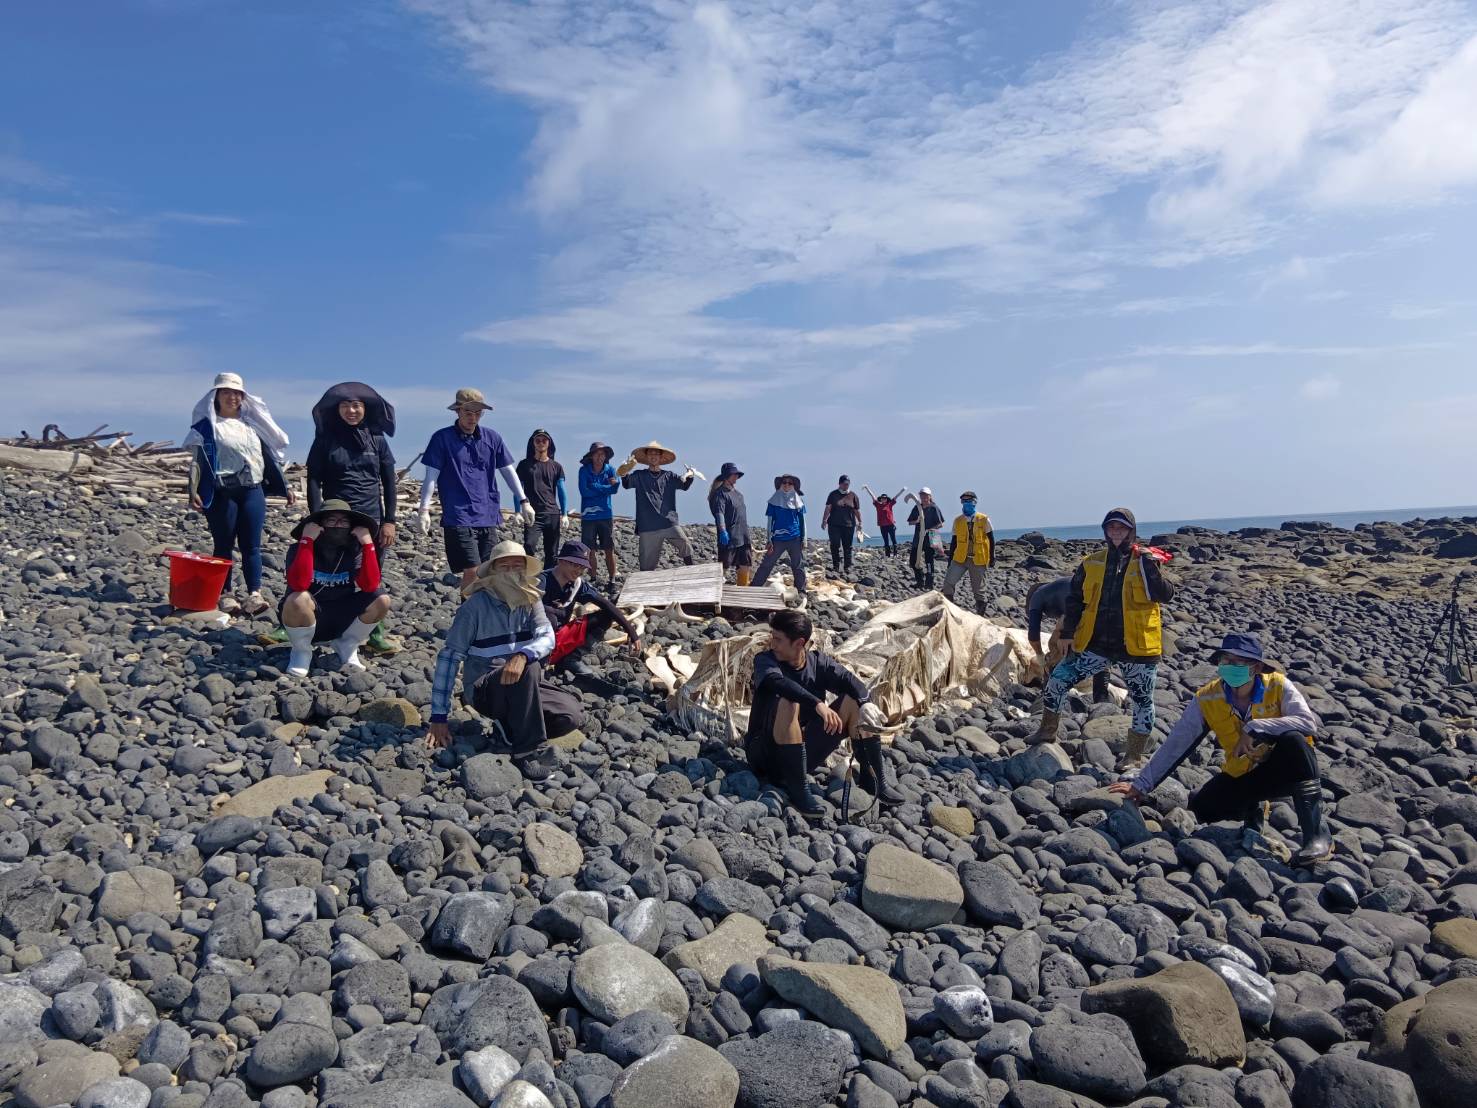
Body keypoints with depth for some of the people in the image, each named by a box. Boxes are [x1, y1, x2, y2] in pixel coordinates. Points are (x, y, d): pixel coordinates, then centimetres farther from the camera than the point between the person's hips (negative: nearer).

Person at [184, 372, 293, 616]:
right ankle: (225, 595, 8)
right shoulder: (207, 425, 4)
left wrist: (285, 486, 15)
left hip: (253, 491, 3)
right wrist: (193, 491, -13)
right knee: (224, 545, 2)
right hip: (221, 493, -3)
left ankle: (254, 594, -6)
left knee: (251, 545, -2)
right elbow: (197, 459, -1)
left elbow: (268, 455, 19)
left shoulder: (252, 423, 15)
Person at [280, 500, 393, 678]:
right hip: (306, 618, -3)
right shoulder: (301, 547, -16)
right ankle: (301, 652, -5)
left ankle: (346, 646, 7)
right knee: (298, 599, -36)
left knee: (382, 600, -18)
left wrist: (368, 543, -27)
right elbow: (299, 585, -36)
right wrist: (306, 540, -35)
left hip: (341, 619, 3)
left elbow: (370, 586, -24)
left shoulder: (353, 550, -8)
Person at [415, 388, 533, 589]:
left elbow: (508, 471, 14)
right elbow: (431, 476, -3)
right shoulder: (442, 438, -1)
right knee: (472, 570, -13)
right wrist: (424, 510, -10)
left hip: (488, 515, 4)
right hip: (458, 517, -4)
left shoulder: (492, 437, 9)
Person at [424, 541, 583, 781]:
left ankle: (512, 724, 6)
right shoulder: (476, 605, -10)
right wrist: (439, 717, -15)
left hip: (525, 688, 5)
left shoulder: (531, 601, 2)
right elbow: (449, 657, -10)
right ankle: (529, 749, -25)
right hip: (482, 689, -5)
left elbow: (547, 638, -14)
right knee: (529, 669, -34)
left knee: (572, 715, -16)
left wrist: (522, 656, -38)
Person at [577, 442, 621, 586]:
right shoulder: (584, 470, -1)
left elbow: (614, 488, -10)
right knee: (590, 550, 4)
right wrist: (605, 488, -8)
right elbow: (584, 491, -13)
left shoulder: (610, 469, 3)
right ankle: (593, 579, 15)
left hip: (606, 515, 1)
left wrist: (594, 487, -16)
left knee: (609, 550, 2)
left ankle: (612, 580, 9)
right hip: (588, 516, -1)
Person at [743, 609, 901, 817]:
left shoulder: (818, 662, 4)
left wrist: (866, 704, -33)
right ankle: (799, 791, -31)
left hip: (803, 753, 4)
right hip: (767, 754, -4)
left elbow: (851, 681, -11)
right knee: (787, 703, -33)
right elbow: (777, 681, -32)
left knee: (853, 701, -7)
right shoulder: (765, 660, -9)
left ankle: (876, 780, -5)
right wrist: (818, 704, -44)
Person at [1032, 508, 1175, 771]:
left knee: (1142, 701, 7)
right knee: (1057, 680, -3)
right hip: (1096, 645, 2)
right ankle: (1047, 730, 18)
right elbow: (1074, 600, 10)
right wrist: (1067, 633, 2)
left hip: (1136, 647, -2)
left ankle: (1134, 756, 24)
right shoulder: (1091, 563, 5)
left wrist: (1149, 566, -27)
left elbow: (1165, 594, -15)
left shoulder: (1145, 560, -2)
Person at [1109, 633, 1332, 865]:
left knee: (1292, 738, -34)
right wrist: (1142, 784, -10)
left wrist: (1255, 728, -38)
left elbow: (1308, 722, -31)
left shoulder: (1278, 685, -16)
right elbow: (1175, 744, -8)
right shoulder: (1206, 699, -11)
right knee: (1200, 808, -17)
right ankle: (1252, 808, 17)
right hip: (1243, 775, 3)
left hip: (1286, 768, -3)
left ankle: (1316, 833, -30)